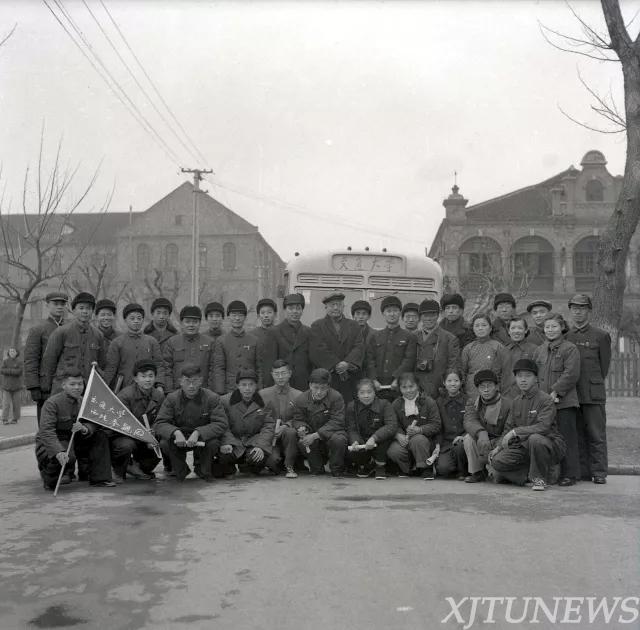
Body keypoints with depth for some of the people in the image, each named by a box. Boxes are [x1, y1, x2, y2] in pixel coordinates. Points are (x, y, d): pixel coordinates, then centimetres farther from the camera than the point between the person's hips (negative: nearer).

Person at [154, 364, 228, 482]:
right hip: (179, 438, 1)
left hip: (203, 438, -1)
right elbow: (159, 424, -16)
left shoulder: (212, 398, -14)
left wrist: (198, 433, -37)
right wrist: (176, 432, -39)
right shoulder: (172, 398, -10)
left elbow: (222, 424, -22)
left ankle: (203, 470, 2)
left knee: (213, 443, -33)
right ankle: (180, 471, 3)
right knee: (164, 444, -29)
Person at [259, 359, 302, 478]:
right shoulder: (262, 394, 8)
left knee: (291, 432, -36)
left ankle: (289, 467, -12)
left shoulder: (299, 395, 5)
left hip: (288, 433, 0)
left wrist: (285, 426, -19)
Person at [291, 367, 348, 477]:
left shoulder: (336, 397, -17)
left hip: (331, 432, -2)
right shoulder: (301, 399, -6)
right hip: (311, 433, 2)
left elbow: (336, 422, -22)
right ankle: (317, 468, 0)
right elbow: (298, 420, 1)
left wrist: (315, 435, -31)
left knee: (338, 439, -36)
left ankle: (337, 470, -7)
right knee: (302, 443, -30)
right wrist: (301, 428, -26)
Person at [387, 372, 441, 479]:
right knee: (393, 452, -28)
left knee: (417, 440, -37)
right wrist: (399, 435, -22)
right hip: (404, 440, 3)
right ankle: (406, 469, 6)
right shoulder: (396, 404, 7)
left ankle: (426, 469, -12)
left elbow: (436, 425, -8)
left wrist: (420, 430, -25)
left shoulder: (429, 402, -2)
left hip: (425, 439, -2)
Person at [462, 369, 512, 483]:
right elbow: (469, 421, -19)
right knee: (468, 438, -28)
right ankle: (477, 472, -10)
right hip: (481, 444, 3)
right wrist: (481, 433, -41)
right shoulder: (472, 402, 1)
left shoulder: (507, 404, -8)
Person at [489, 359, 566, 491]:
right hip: (524, 446, 6)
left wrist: (516, 432, -29)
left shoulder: (546, 399, -12)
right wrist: (498, 447, 3)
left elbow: (543, 426, -26)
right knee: (498, 461, -17)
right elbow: (508, 428, 17)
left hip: (550, 444, -6)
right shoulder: (516, 401, 11)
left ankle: (539, 478, -17)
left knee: (534, 438, -40)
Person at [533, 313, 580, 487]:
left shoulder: (570, 349, -2)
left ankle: (569, 474, 4)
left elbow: (571, 374, -10)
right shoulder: (539, 350, 16)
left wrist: (556, 392, -15)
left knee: (567, 438, -2)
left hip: (564, 402, -5)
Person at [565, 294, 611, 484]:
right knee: (577, 435, 6)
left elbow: (604, 366, 7)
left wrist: (594, 386, 5)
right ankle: (582, 471, 13)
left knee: (596, 435, -2)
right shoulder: (564, 336, 11)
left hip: (593, 394, -3)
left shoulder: (601, 336, 4)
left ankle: (599, 472, 5)